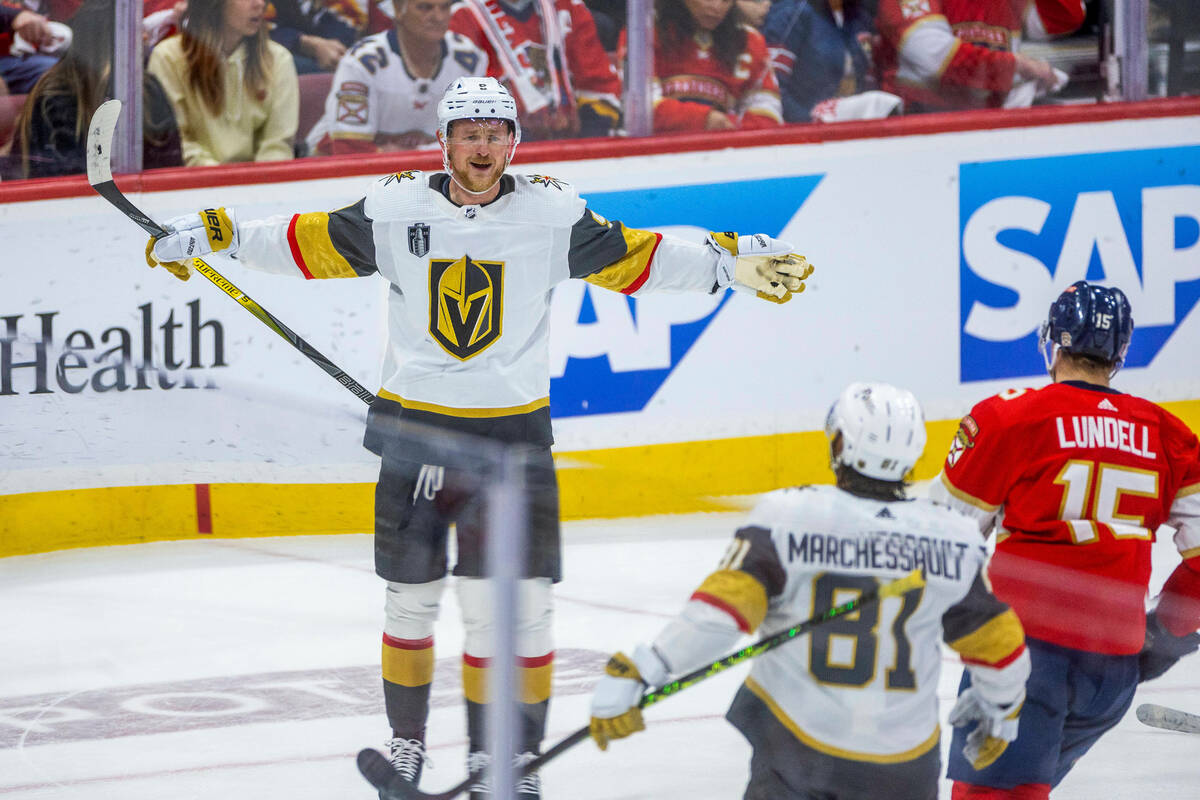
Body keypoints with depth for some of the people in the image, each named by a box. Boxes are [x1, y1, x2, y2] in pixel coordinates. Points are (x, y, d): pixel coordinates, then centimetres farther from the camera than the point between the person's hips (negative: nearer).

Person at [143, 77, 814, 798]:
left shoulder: (551, 213, -1)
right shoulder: (396, 209, -1)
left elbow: (633, 258, 1)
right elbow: (309, 245, 5)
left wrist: (732, 262, -7)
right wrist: (210, 236, 2)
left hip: (514, 433, -1)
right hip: (415, 426, 1)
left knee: (520, 603, -5)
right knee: (413, 597, 10)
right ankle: (407, 741, 28)